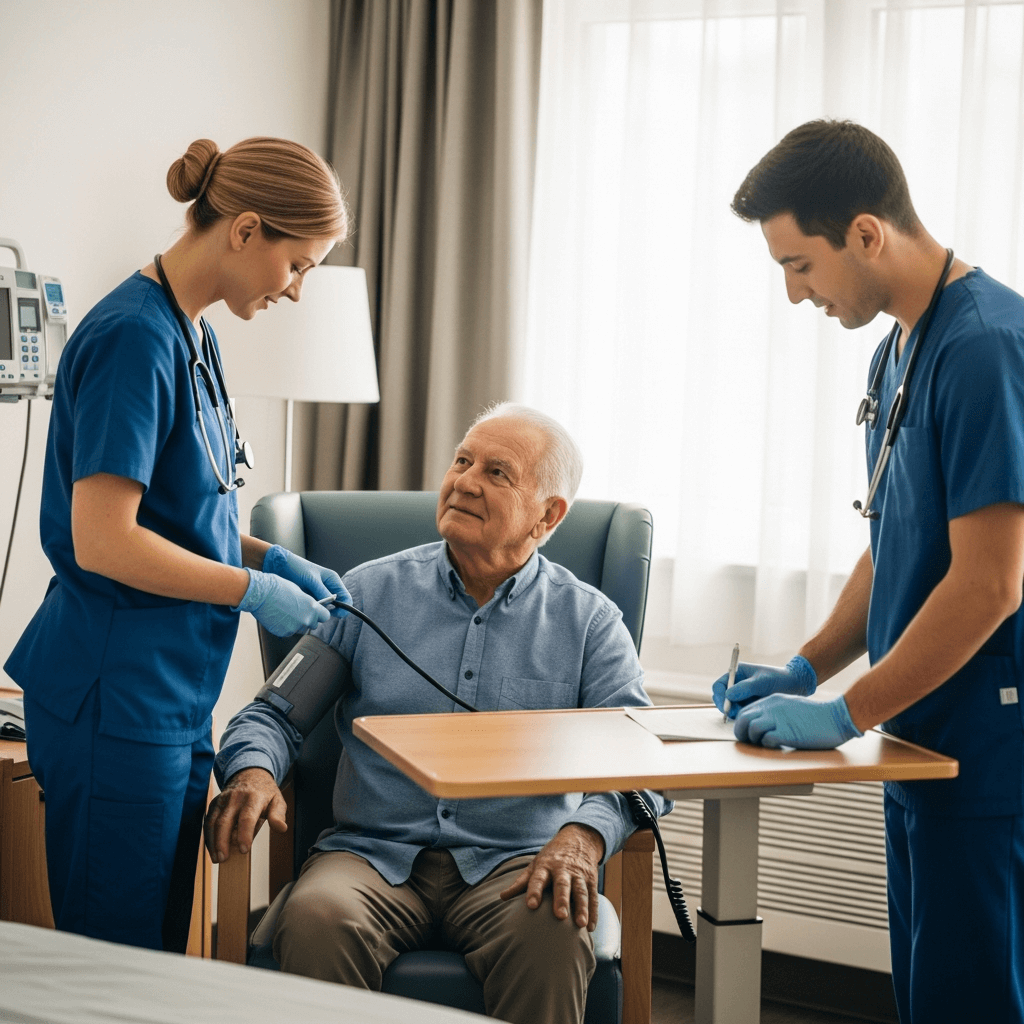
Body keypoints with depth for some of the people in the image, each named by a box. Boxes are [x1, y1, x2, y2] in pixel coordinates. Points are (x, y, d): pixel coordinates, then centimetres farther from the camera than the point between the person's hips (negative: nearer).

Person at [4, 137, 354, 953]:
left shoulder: (194, 334, 11)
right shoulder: (134, 337, -18)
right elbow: (102, 541, -23)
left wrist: (270, 558, 6)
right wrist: (255, 591, -14)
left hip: (175, 694, 9)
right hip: (116, 695, -9)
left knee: (167, 943, 16)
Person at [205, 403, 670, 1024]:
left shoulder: (589, 619, 8)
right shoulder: (369, 593, 11)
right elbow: (278, 710, 12)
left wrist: (582, 836, -24)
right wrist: (254, 771, -12)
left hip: (513, 860, 0)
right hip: (374, 852, 1)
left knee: (555, 935, -34)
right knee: (316, 919, -32)